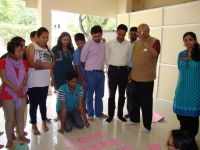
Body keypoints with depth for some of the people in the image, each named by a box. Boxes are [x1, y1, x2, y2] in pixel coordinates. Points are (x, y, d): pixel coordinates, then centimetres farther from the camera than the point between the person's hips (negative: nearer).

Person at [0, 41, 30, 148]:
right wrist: (15, 89, -16)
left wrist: (21, 87, -15)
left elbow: (26, 77, 2)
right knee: (10, 118, 4)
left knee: (20, 117, 14)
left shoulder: (24, 62, 3)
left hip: (22, 93, 4)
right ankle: (9, 139, 20)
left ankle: (21, 135, 30)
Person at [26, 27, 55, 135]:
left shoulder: (48, 48, 10)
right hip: (33, 82, -5)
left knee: (43, 103, 15)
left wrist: (53, 59, -5)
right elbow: (29, 63, -18)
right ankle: (34, 125, 21)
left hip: (44, 81, 5)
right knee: (34, 104, 6)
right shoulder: (32, 46, -7)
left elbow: (50, 65, 15)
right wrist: (43, 63, -27)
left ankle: (44, 122, 30)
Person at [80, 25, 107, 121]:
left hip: (101, 72, 6)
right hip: (91, 73, -5)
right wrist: (89, 69, 4)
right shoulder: (88, 45, -11)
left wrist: (101, 68, 11)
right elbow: (82, 60, -6)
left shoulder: (103, 44, 6)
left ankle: (99, 112, 29)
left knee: (100, 94, 15)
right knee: (90, 95, 6)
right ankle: (90, 114, 19)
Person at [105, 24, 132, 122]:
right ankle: (110, 115, 17)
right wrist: (112, 66, 7)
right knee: (112, 94, 4)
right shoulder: (110, 43, -4)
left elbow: (129, 57, 11)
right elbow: (106, 57, 3)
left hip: (124, 70, 2)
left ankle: (120, 114, 26)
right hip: (113, 70, -2)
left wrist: (123, 65, 10)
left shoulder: (128, 44, 1)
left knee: (122, 94, 11)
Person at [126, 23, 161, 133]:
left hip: (146, 78, -6)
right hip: (135, 77, 7)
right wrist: (131, 73, 14)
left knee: (146, 102, 2)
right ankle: (134, 119, 34)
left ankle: (147, 125, 16)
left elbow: (155, 54, -27)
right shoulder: (137, 43, 10)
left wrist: (144, 42, -25)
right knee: (135, 100, 17)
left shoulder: (154, 42, -8)